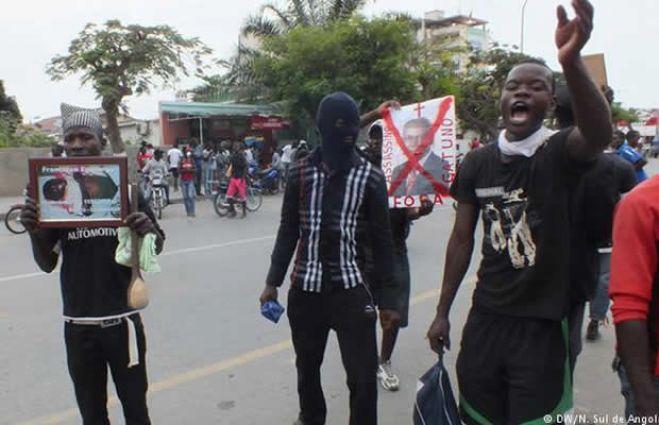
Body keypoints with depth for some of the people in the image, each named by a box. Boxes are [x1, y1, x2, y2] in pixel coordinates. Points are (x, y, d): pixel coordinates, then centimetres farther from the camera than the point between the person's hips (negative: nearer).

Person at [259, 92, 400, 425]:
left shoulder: (370, 177, -4)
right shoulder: (300, 173, 1)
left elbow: (382, 241, -2)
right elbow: (288, 231, 7)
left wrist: (387, 297, -2)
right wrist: (272, 281, 5)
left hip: (351, 290, -2)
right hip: (305, 289, 2)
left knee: (364, 378, -1)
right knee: (306, 367, 18)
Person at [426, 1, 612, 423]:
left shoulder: (561, 152, -9)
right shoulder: (477, 162, 1)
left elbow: (599, 133, -33)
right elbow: (462, 240, 6)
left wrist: (572, 61, -51)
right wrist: (442, 312, 8)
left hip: (542, 325, -3)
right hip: (485, 317, 4)